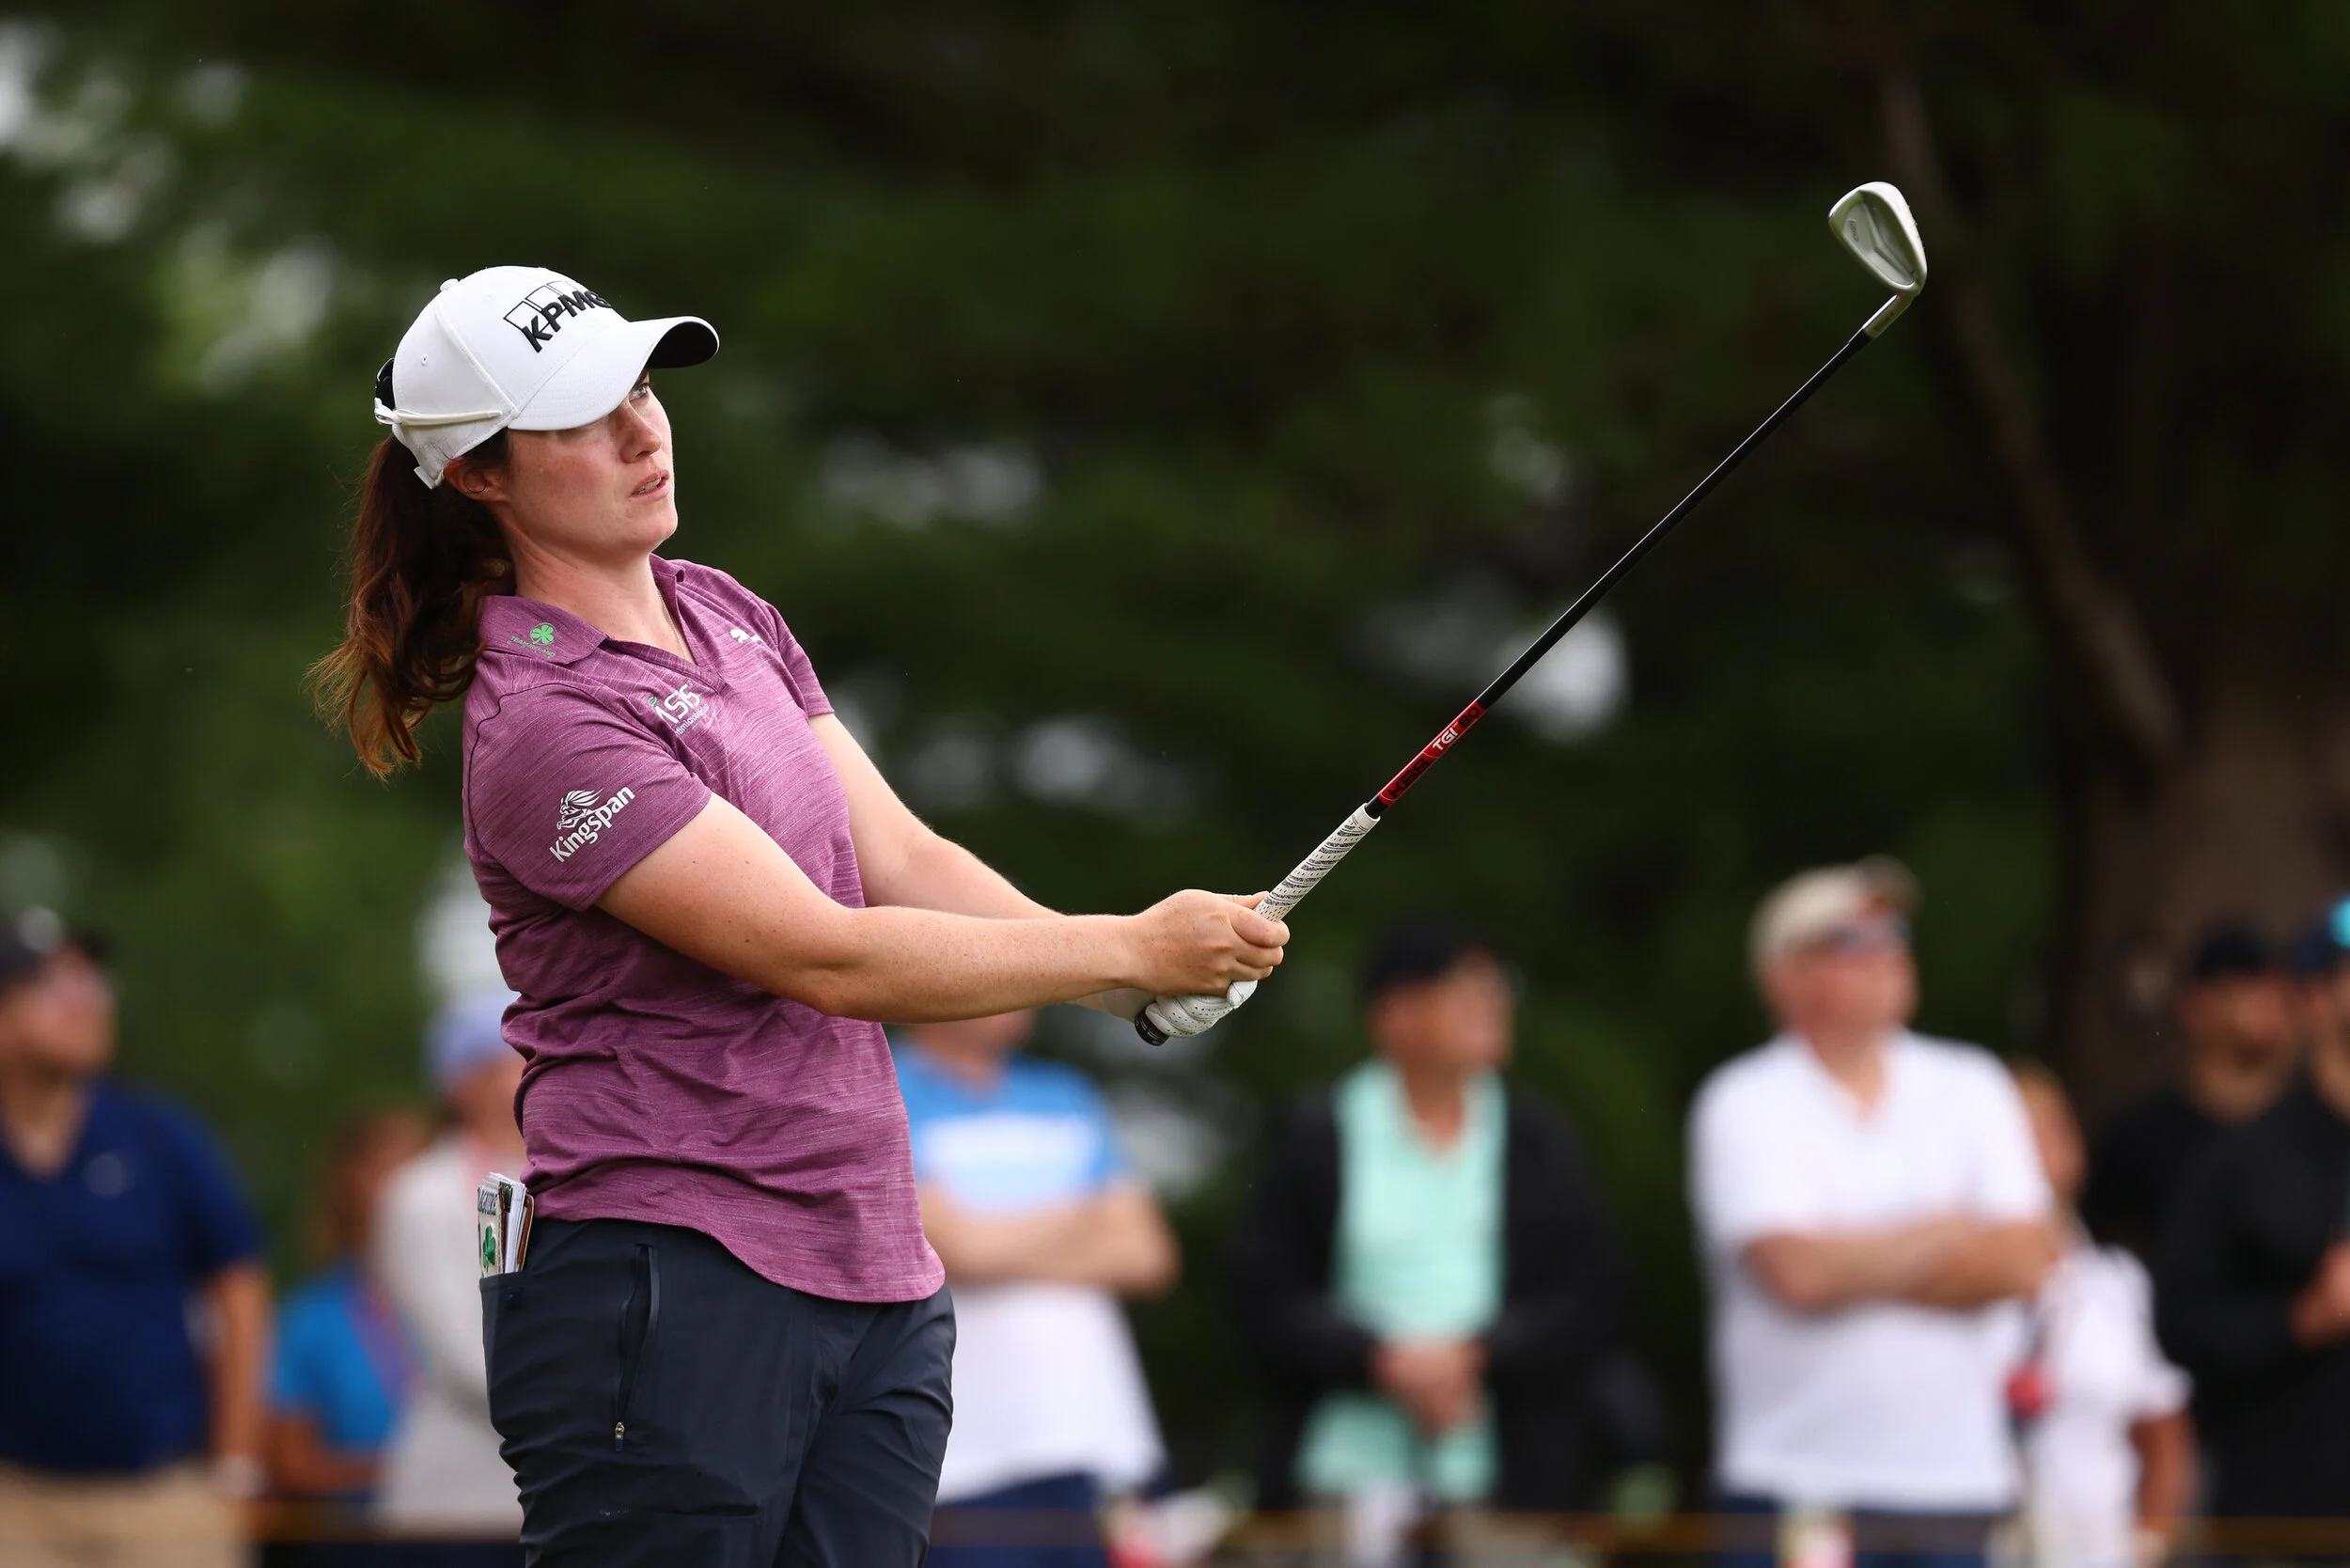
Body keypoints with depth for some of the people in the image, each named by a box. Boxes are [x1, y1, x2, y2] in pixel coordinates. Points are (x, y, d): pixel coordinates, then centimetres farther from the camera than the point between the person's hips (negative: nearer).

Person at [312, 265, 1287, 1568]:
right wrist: (1129, 947, -15)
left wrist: (1150, 980, -9)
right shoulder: (548, 725, -16)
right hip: (671, 1298, -8)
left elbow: (901, 858, 7)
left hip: (875, 1286, 8)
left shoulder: (726, 617, 13)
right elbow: (827, 958, -18)